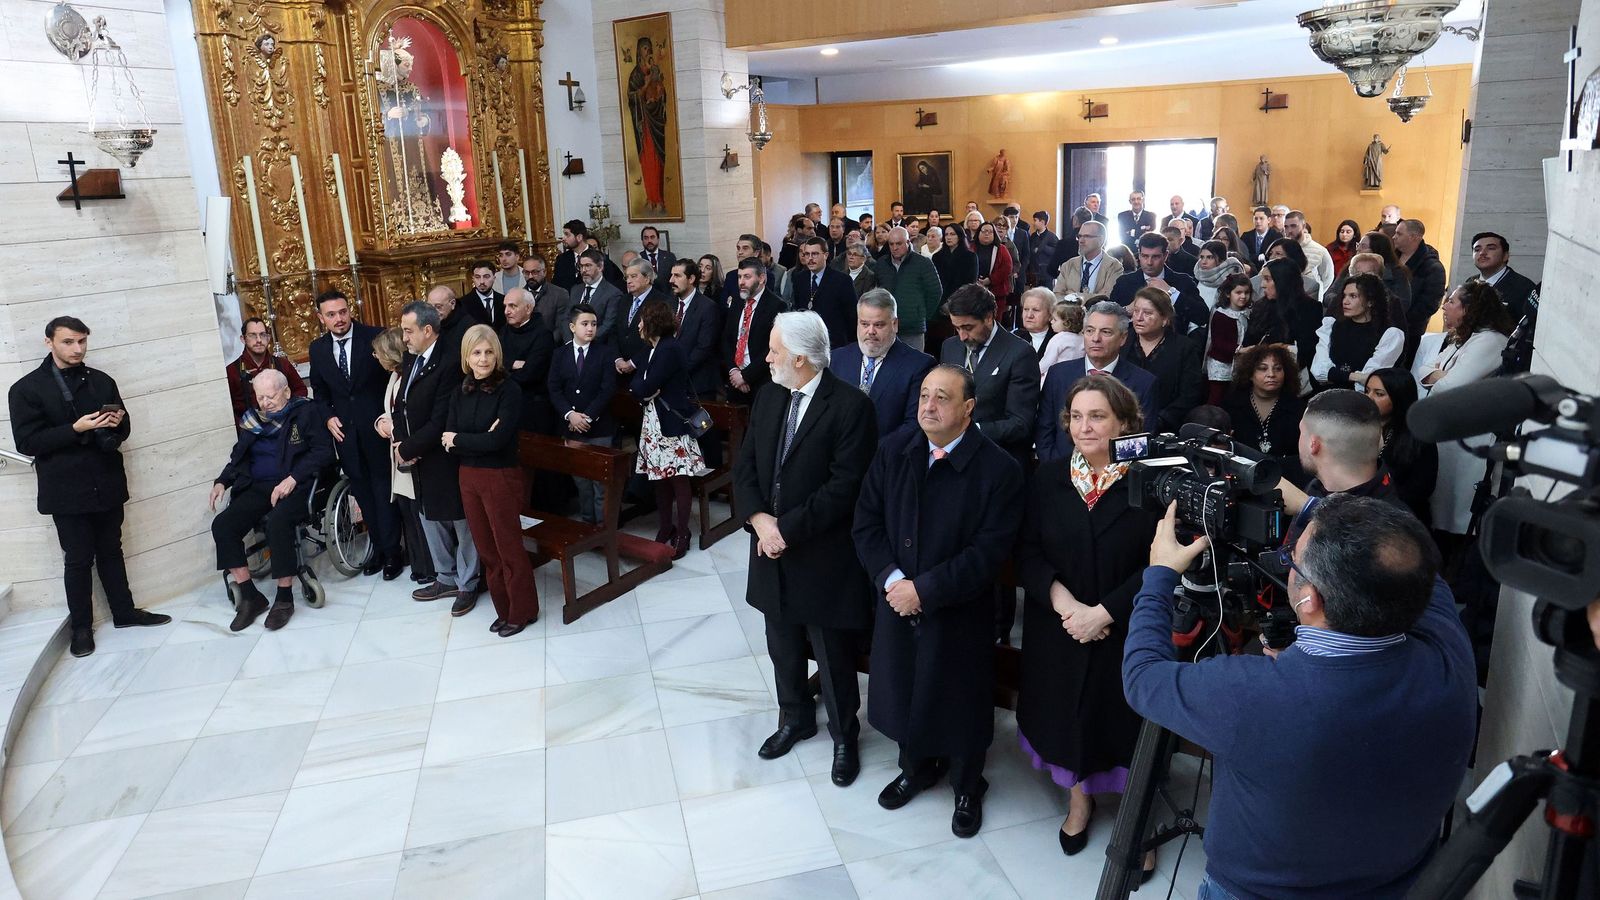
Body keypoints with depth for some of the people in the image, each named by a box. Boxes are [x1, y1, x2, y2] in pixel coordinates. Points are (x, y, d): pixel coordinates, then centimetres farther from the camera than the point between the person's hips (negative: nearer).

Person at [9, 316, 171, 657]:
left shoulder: (102, 381, 8)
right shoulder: (26, 389, -5)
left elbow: (123, 428, 14)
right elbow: (26, 442, -11)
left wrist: (118, 422, -10)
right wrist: (75, 429, -22)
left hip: (107, 484, 4)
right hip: (67, 490, -4)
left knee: (111, 551, 15)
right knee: (78, 559, 5)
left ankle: (124, 612, 26)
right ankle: (81, 626, 19)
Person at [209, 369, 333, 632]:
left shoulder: (306, 412, 1)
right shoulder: (252, 419, 16)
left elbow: (323, 451, -9)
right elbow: (238, 457, 26)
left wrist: (292, 479, -19)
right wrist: (222, 481, 7)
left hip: (295, 485, -6)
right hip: (257, 487, 6)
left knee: (277, 522, -35)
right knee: (222, 525, -18)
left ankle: (284, 598, -19)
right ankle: (250, 596, -8)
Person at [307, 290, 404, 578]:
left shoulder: (375, 336, -9)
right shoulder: (317, 349, 5)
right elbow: (319, 389, 16)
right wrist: (328, 417, 0)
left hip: (376, 425, -4)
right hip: (344, 430, 4)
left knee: (383, 489, 2)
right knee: (362, 490, 11)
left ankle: (392, 551, 11)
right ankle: (378, 547, 22)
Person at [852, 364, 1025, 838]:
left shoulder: (998, 469, -19)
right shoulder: (893, 450, -5)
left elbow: (989, 551, -21)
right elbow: (866, 522, -2)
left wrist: (924, 590, -23)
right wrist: (891, 579, -16)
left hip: (960, 612, -4)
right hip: (896, 603, 4)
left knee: (961, 702, 14)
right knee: (903, 691, 20)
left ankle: (967, 787, 42)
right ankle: (917, 767, 49)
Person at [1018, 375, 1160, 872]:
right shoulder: (1047, 477, -1)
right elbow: (1027, 553, -2)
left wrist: (1103, 612, -18)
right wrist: (1064, 603, -17)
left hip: (1125, 632, -2)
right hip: (1057, 628, 3)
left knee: (1125, 719, 10)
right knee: (1068, 714, 15)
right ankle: (1079, 798, 40)